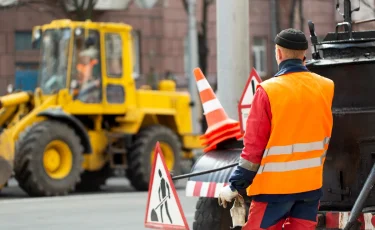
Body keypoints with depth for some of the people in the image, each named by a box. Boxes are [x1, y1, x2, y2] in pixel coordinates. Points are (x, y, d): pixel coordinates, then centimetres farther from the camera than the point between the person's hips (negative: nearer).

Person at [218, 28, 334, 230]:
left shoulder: (268, 90, -13)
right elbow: (327, 137, 11)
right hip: (311, 183, 4)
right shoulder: (326, 88, -1)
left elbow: (254, 146, -11)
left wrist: (235, 186, -3)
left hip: (276, 184, -4)